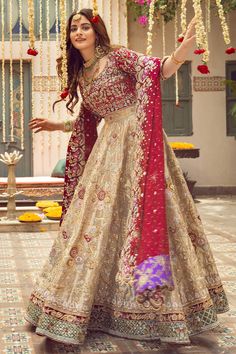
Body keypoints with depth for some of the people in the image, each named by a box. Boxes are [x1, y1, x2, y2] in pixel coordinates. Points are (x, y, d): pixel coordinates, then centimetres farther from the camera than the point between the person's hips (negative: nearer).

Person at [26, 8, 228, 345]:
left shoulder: (117, 55, -2)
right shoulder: (80, 76, 17)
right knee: (98, 218, 5)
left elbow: (156, 70, -15)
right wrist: (56, 125, 31)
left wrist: (179, 54, -33)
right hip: (108, 147, 7)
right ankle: (88, 302, 14)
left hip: (137, 141, -7)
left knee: (143, 210, -7)